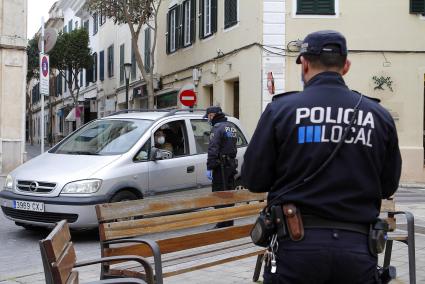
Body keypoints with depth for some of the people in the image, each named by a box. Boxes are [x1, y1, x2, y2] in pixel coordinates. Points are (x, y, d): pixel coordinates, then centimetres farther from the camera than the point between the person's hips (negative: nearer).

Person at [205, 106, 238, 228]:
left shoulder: (217, 128, -13)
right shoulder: (231, 127, 16)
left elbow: (213, 149, -19)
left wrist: (209, 168, -19)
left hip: (221, 167, -9)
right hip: (231, 164, 9)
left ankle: (222, 224, -6)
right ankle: (229, 223, 20)